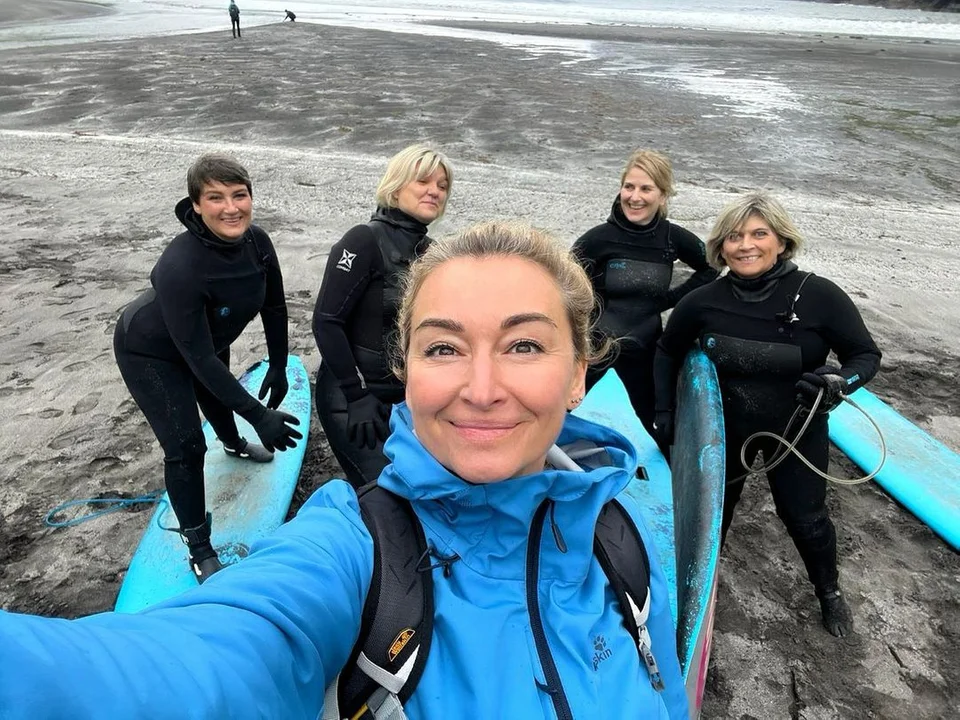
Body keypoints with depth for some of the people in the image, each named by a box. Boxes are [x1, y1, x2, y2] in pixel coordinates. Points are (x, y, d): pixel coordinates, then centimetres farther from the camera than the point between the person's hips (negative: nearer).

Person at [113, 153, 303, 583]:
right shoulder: (179, 267, -41)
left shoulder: (257, 243, -23)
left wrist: (278, 368, -2)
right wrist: (257, 414, -37)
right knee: (185, 448, -7)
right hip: (150, 353, -6)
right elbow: (198, 356, -37)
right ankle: (199, 548, 12)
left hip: (209, 340, 7)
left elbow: (274, 308, -8)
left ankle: (234, 444, 66)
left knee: (218, 396, 32)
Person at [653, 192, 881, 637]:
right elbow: (668, 351, 0)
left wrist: (839, 382, -32)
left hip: (797, 430, -1)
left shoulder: (818, 296, -22)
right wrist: (664, 411, -3)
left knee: (805, 516, 13)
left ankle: (829, 592, 44)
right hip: (726, 426, 1)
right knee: (714, 505, 19)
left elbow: (866, 355, -11)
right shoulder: (704, 303, -17)